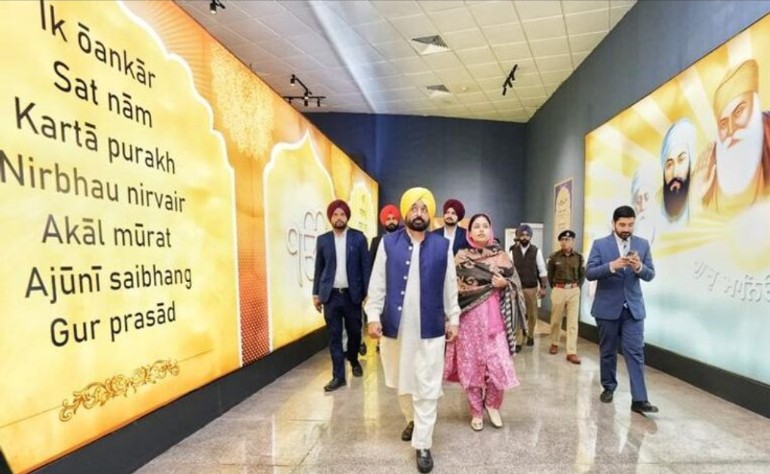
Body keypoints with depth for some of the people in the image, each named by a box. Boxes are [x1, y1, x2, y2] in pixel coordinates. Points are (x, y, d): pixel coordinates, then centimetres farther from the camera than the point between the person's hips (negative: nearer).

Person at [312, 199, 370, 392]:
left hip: (352, 294, -1)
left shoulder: (359, 237, -1)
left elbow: (366, 266, 0)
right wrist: (316, 293, 6)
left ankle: (354, 360, 40)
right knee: (334, 336, 4)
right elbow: (318, 269, 8)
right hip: (331, 295, 1)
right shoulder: (322, 240, 4)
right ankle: (338, 376, 14)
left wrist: (368, 292, -4)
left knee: (354, 332, 12)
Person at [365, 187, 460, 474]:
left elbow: (450, 287, 5)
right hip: (395, 325, 1)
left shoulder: (443, 246, 1)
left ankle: (423, 445, 19)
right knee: (402, 383, 19)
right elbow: (377, 283, -1)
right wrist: (374, 315, -7)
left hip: (430, 328, -1)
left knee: (427, 389, 4)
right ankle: (412, 420, 45)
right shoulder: (388, 243, -1)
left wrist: (453, 318, 5)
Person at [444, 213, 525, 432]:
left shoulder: (501, 256, 5)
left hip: (495, 317, 1)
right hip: (469, 318, -1)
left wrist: (504, 284, -13)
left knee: (499, 365, -2)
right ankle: (476, 412, 27)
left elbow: (516, 284, 8)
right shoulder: (461, 257, 1)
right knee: (471, 365, 7)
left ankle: (492, 405, 27)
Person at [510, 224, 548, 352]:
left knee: (532, 314, 14)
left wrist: (543, 287, -4)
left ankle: (530, 336, 35)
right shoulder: (513, 251, -2)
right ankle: (518, 341, 5)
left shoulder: (536, 251, -3)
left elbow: (542, 271, -1)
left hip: (532, 288, 1)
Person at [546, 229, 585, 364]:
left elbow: (582, 275, 12)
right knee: (556, 320, 11)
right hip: (558, 290, 0)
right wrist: (554, 287, 6)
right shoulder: (554, 257, -2)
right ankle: (554, 343, 32)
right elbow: (550, 274, 9)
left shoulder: (579, 257, 1)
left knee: (573, 322, -1)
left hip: (574, 291, 1)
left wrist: (578, 286, 3)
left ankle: (571, 352, 3)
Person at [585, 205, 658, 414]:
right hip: (607, 307, -1)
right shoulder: (600, 244, -4)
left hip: (633, 307, 1)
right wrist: (612, 266, -27)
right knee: (607, 351, 12)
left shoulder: (643, 245, 4)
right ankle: (608, 387, 29)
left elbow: (650, 275, 2)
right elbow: (589, 273, -11)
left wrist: (639, 267, -20)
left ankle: (639, 399, 2)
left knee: (635, 352, -2)